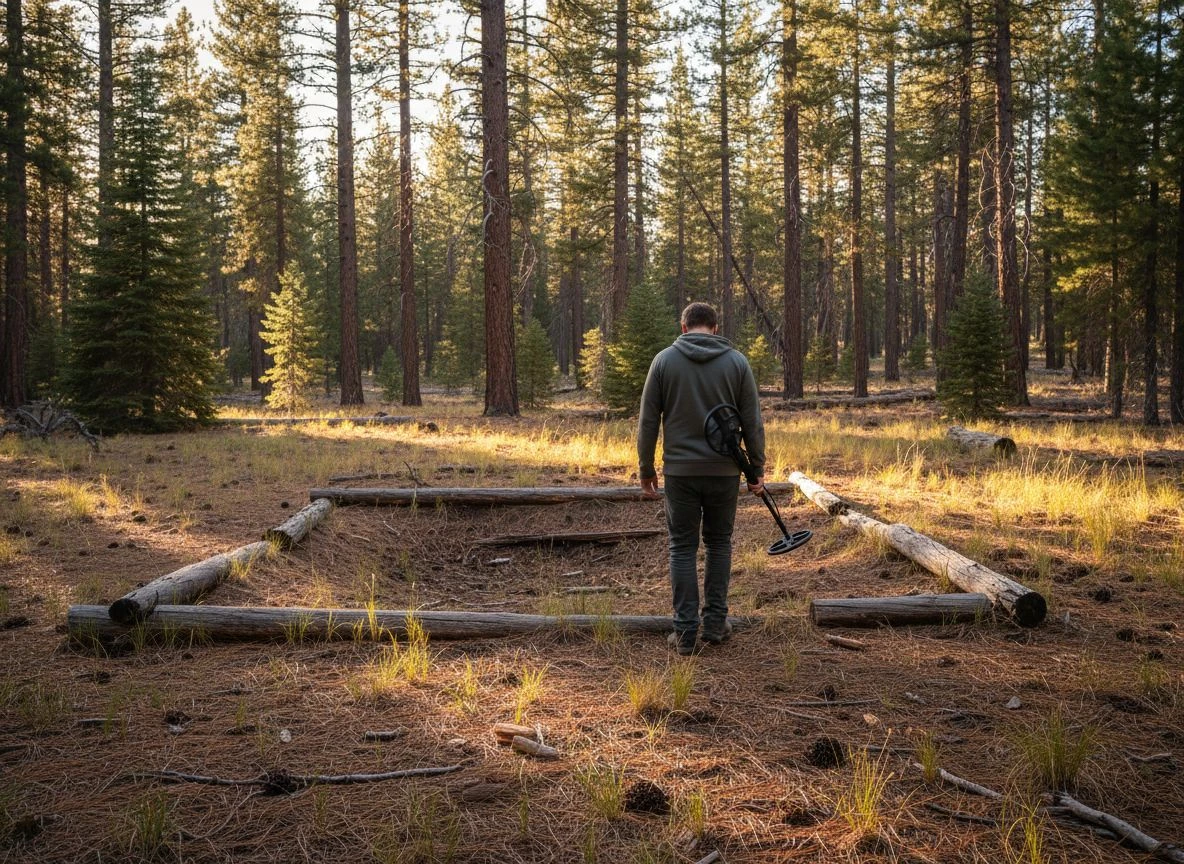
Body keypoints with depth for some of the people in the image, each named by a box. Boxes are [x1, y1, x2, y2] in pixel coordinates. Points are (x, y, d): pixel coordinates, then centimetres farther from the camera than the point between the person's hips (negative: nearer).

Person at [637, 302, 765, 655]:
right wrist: (757, 469, 9)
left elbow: (648, 420, -1)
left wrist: (646, 469, 8)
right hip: (724, 470, 1)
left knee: (682, 548, 6)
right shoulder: (737, 361, 1)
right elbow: (753, 423, 1)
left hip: (680, 470, -1)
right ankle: (715, 622, 16)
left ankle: (685, 631, 4)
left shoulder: (664, 360, -1)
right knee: (719, 544, 15)